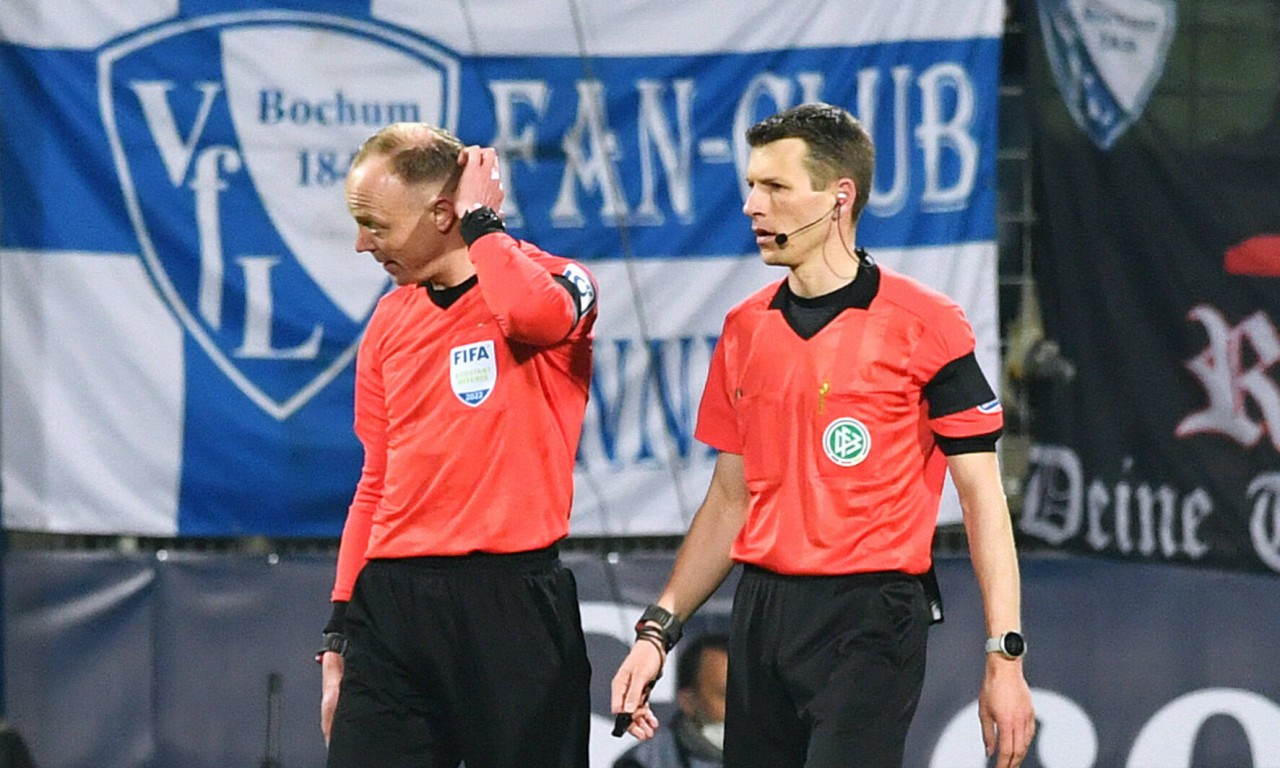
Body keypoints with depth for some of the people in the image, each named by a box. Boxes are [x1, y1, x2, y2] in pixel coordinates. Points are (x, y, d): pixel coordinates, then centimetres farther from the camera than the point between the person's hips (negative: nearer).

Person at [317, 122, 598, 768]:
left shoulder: (554, 283, -2)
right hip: (390, 601, 5)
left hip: (510, 602, -5)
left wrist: (481, 221, -11)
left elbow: (536, 312, -29)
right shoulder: (390, 320, 14)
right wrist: (339, 635, 14)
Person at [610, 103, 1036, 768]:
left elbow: (982, 498, -6)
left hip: (870, 619, -6)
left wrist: (1004, 659, -12)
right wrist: (657, 631, 12)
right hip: (761, 612, 6)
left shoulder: (925, 325, -5)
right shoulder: (745, 331, 12)